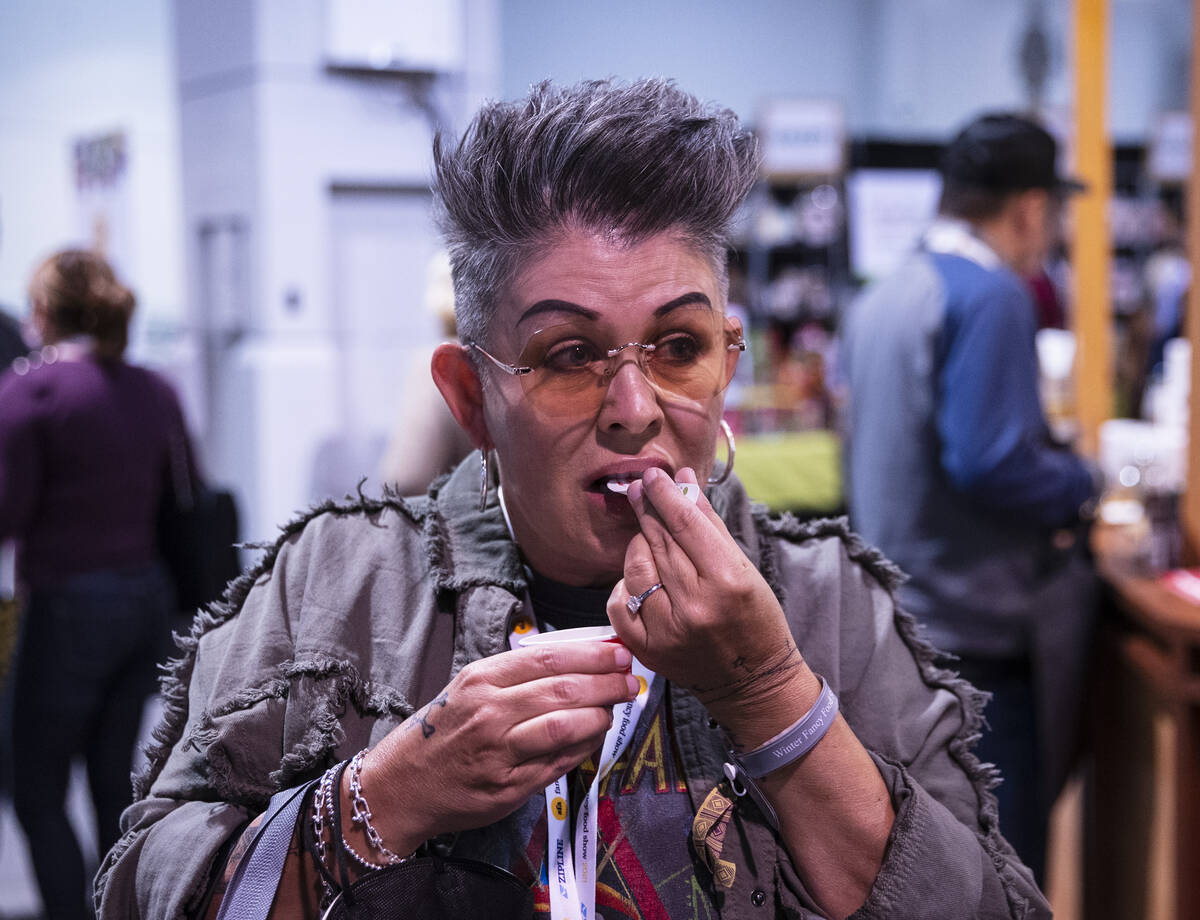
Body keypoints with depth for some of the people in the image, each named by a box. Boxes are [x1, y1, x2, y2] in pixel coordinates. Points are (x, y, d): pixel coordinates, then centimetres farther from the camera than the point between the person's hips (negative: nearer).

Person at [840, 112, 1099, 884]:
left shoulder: (882, 299, 12)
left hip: (897, 614, 9)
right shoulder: (989, 296, -16)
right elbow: (988, 463, -24)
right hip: (978, 630, -9)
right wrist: (1081, 485, -6)